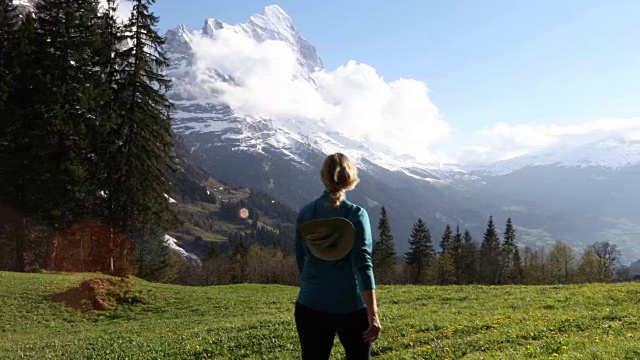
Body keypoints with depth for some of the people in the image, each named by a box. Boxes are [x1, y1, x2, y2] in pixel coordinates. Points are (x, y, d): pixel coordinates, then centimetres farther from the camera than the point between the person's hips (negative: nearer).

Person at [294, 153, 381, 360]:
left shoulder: (306, 213, 0)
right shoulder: (356, 215, -8)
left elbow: (301, 259, 10)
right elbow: (363, 264, -15)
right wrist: (373, 315, -17)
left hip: (311, 305, 2)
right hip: (352, 306, -2)